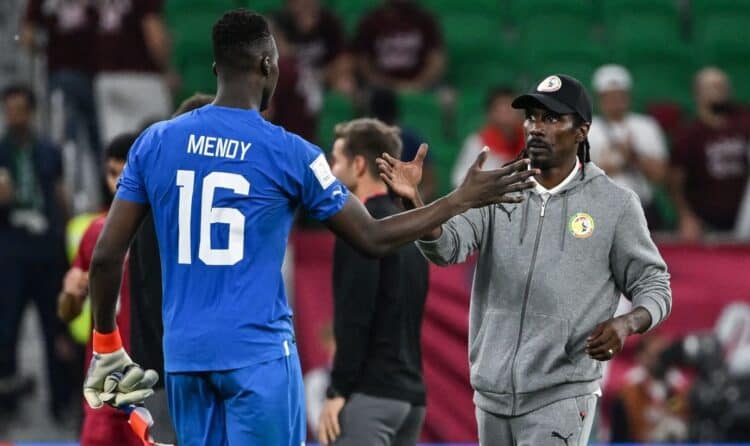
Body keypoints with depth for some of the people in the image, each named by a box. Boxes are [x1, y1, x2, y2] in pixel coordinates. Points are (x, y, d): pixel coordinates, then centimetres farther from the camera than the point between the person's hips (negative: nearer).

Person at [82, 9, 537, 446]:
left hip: (184, 354, 4)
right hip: (258, 353, -4)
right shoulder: (289, 153, -5)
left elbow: (106, 256, 4)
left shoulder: (155, 143, 5)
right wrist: (463, 199, 13)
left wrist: (106, 345, 17)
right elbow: (374, 239, 2)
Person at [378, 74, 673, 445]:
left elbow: (654, 288, 2)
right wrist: (413, 200, -30)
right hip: (492, 392, 4)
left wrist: (625, 324, -20)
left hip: (561, 397, -4)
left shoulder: (615, 204, -2)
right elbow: (447, 247, -10)